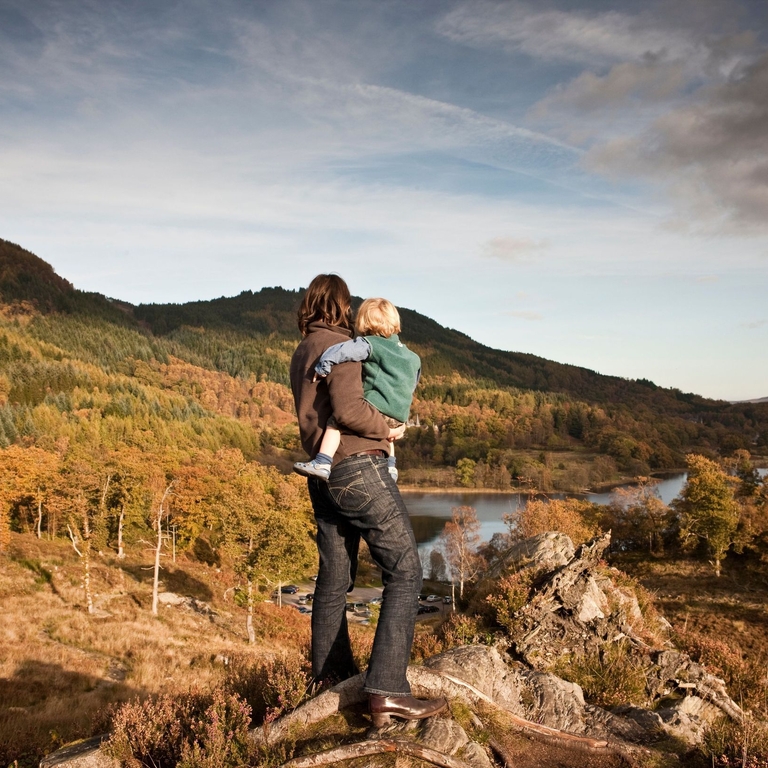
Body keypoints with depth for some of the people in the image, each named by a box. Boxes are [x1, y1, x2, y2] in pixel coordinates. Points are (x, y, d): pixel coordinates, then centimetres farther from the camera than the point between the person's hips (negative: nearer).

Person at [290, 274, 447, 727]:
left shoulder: (301, 354, 18)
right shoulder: (339, 345, -10)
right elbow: (349, 409, -23)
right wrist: (387, 429, -6)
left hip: (324, 476, 9)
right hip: (358, 467, -9)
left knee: (335, 578, 16)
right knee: (405, 572, -7)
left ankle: (330, 673, 28)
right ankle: (387, 691, -13)